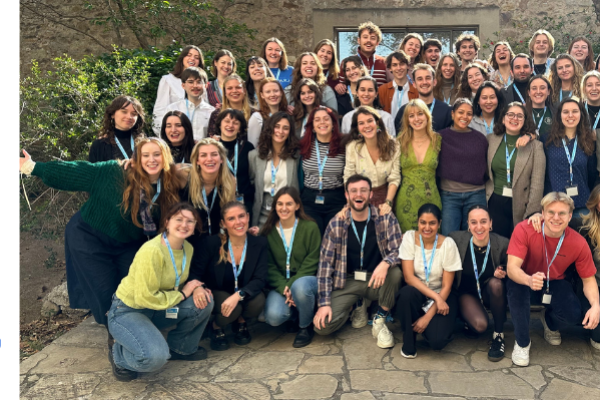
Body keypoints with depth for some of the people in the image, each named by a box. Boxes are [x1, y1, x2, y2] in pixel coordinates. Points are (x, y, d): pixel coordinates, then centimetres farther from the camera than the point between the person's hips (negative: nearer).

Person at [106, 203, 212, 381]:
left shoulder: (188, 248, -3)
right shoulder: (152, 251, -28)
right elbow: (145, 297, -27)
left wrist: (196, 288, -12)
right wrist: (182, 294, -19)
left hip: (156, 310, 8)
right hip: (126, 311, -8)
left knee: (204, 301, -12)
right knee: (155, 357, -31)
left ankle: (181, 348, 11)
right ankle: (119, 355, 3)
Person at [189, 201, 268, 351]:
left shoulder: (260, 243, -13)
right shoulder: (212, 243, -17)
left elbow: (260, 278, -17)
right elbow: (195, 273, -12)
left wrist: (238, 295, -36)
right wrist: (197, 288, -37)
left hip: (244, 294, 2)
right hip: (217, 293, -2)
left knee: (258, 302, -31)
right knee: (232, 310, -33)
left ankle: (241, 322, 6)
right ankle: (216, 327, 5)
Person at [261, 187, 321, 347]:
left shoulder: (310, 227, -5)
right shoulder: (268, 231, 1)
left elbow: (311, 262, -8)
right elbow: (269, 266, -1)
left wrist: (291, 285, -20)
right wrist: (283, 288, -18)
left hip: (305, 279, -1)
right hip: (279, 284, 2)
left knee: (300, 286, -38)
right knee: (273, 317, -26)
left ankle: (306, 326, -7)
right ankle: (295, 313, 11)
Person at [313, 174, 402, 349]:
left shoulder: (386, 218, -7)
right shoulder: (336, 224, -6)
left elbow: (398, 251, -11)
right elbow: (326, 263, -6)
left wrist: (385, 263, -36)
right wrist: (324, 303, -13)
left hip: (376, 280, 0)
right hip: (347, 281, 1)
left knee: (395, 273, -34)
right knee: (322, 325, -18)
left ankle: (380, 321, -6)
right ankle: (359, 306, 15)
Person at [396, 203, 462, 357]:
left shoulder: (447, 244, -12)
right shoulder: (409, 238, -10)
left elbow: (446, 286, -10)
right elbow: (409, 277, -14)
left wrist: (428, 316, -17)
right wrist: (435, 297, -24)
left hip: (441, 296, -1)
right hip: (416, 294, 1)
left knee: (437, 341, -26)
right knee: (407, 292, -36)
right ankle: (409, 341, -10)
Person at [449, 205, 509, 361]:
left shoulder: (502, 243, -19)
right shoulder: (456, 239, -20)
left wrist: (502, 273, -26)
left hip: (491, 293, 1)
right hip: (465, 293, -1)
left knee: (496, 283, -34)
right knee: (480, 325, -28)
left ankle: (499, 335, -13)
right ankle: (469, 323, 13)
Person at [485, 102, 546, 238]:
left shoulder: (535, 146, -1)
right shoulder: (491, 140, 6)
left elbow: (537, 184, -5)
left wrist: (532, 213, -11)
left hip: (521, 206, -2)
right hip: (496, 203, 2)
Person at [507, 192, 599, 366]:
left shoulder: (579, 244, -18)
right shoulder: (524, 230, -27)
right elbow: (512, 268, -32)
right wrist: (529, 280, -56)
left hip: (555, 284, 2)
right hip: (525, 281, -2)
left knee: (574, 314, -25)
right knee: (515, 286, -37)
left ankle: (550, 323, 18)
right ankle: (522, 342, -13)